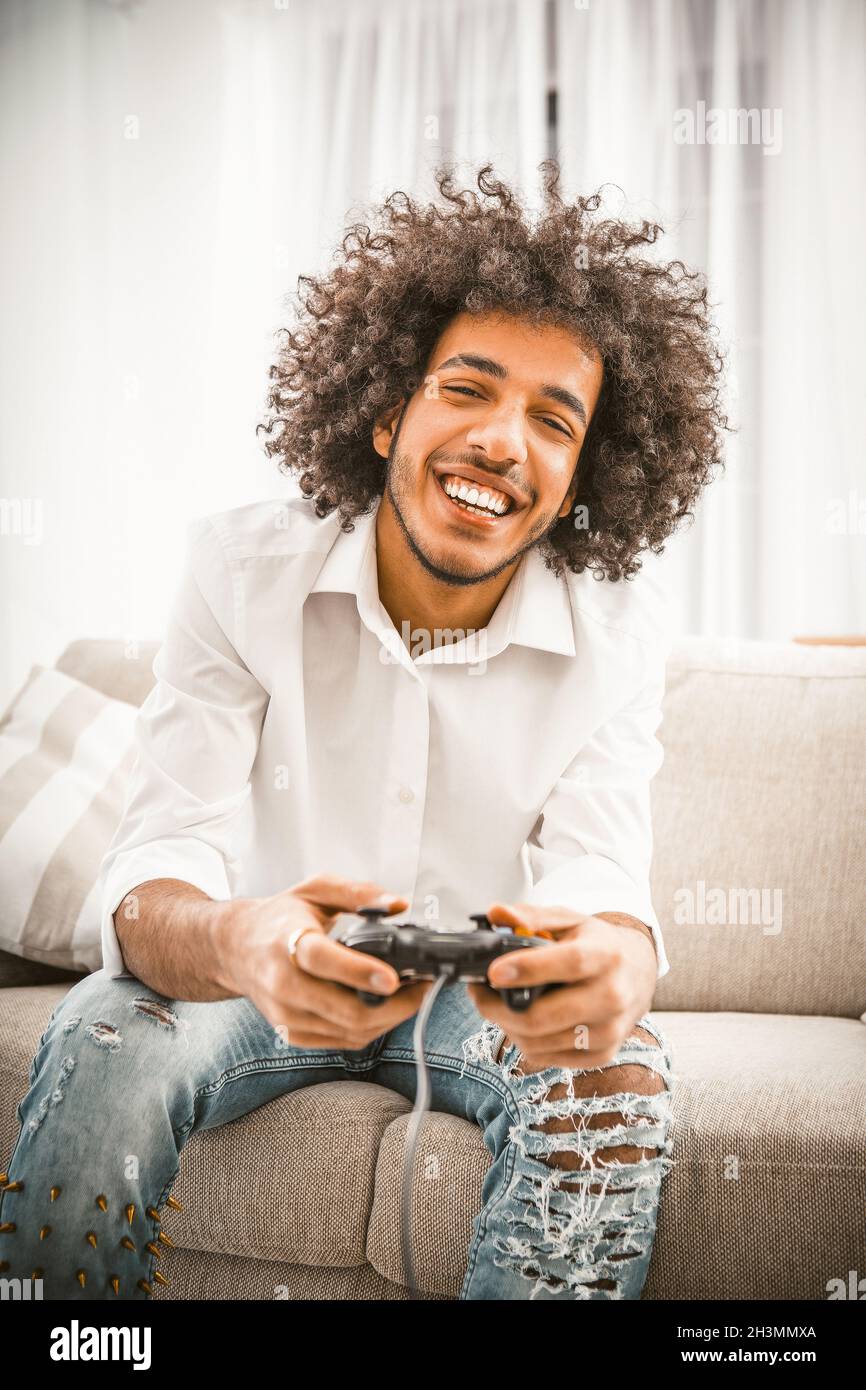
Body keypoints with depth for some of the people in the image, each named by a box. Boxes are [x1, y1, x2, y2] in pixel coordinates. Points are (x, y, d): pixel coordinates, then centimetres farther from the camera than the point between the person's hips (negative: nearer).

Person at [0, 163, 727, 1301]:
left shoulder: (620, 632, -12)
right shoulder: (243, 567, -17)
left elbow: (602, 872, -24)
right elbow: (158, 869, -25)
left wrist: (614, 960, -52)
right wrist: (238, 944, -52)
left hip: (489, 986, 1)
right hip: (276, 975, 0)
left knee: (617, 1078, -30)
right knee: (102, 1044, -30)